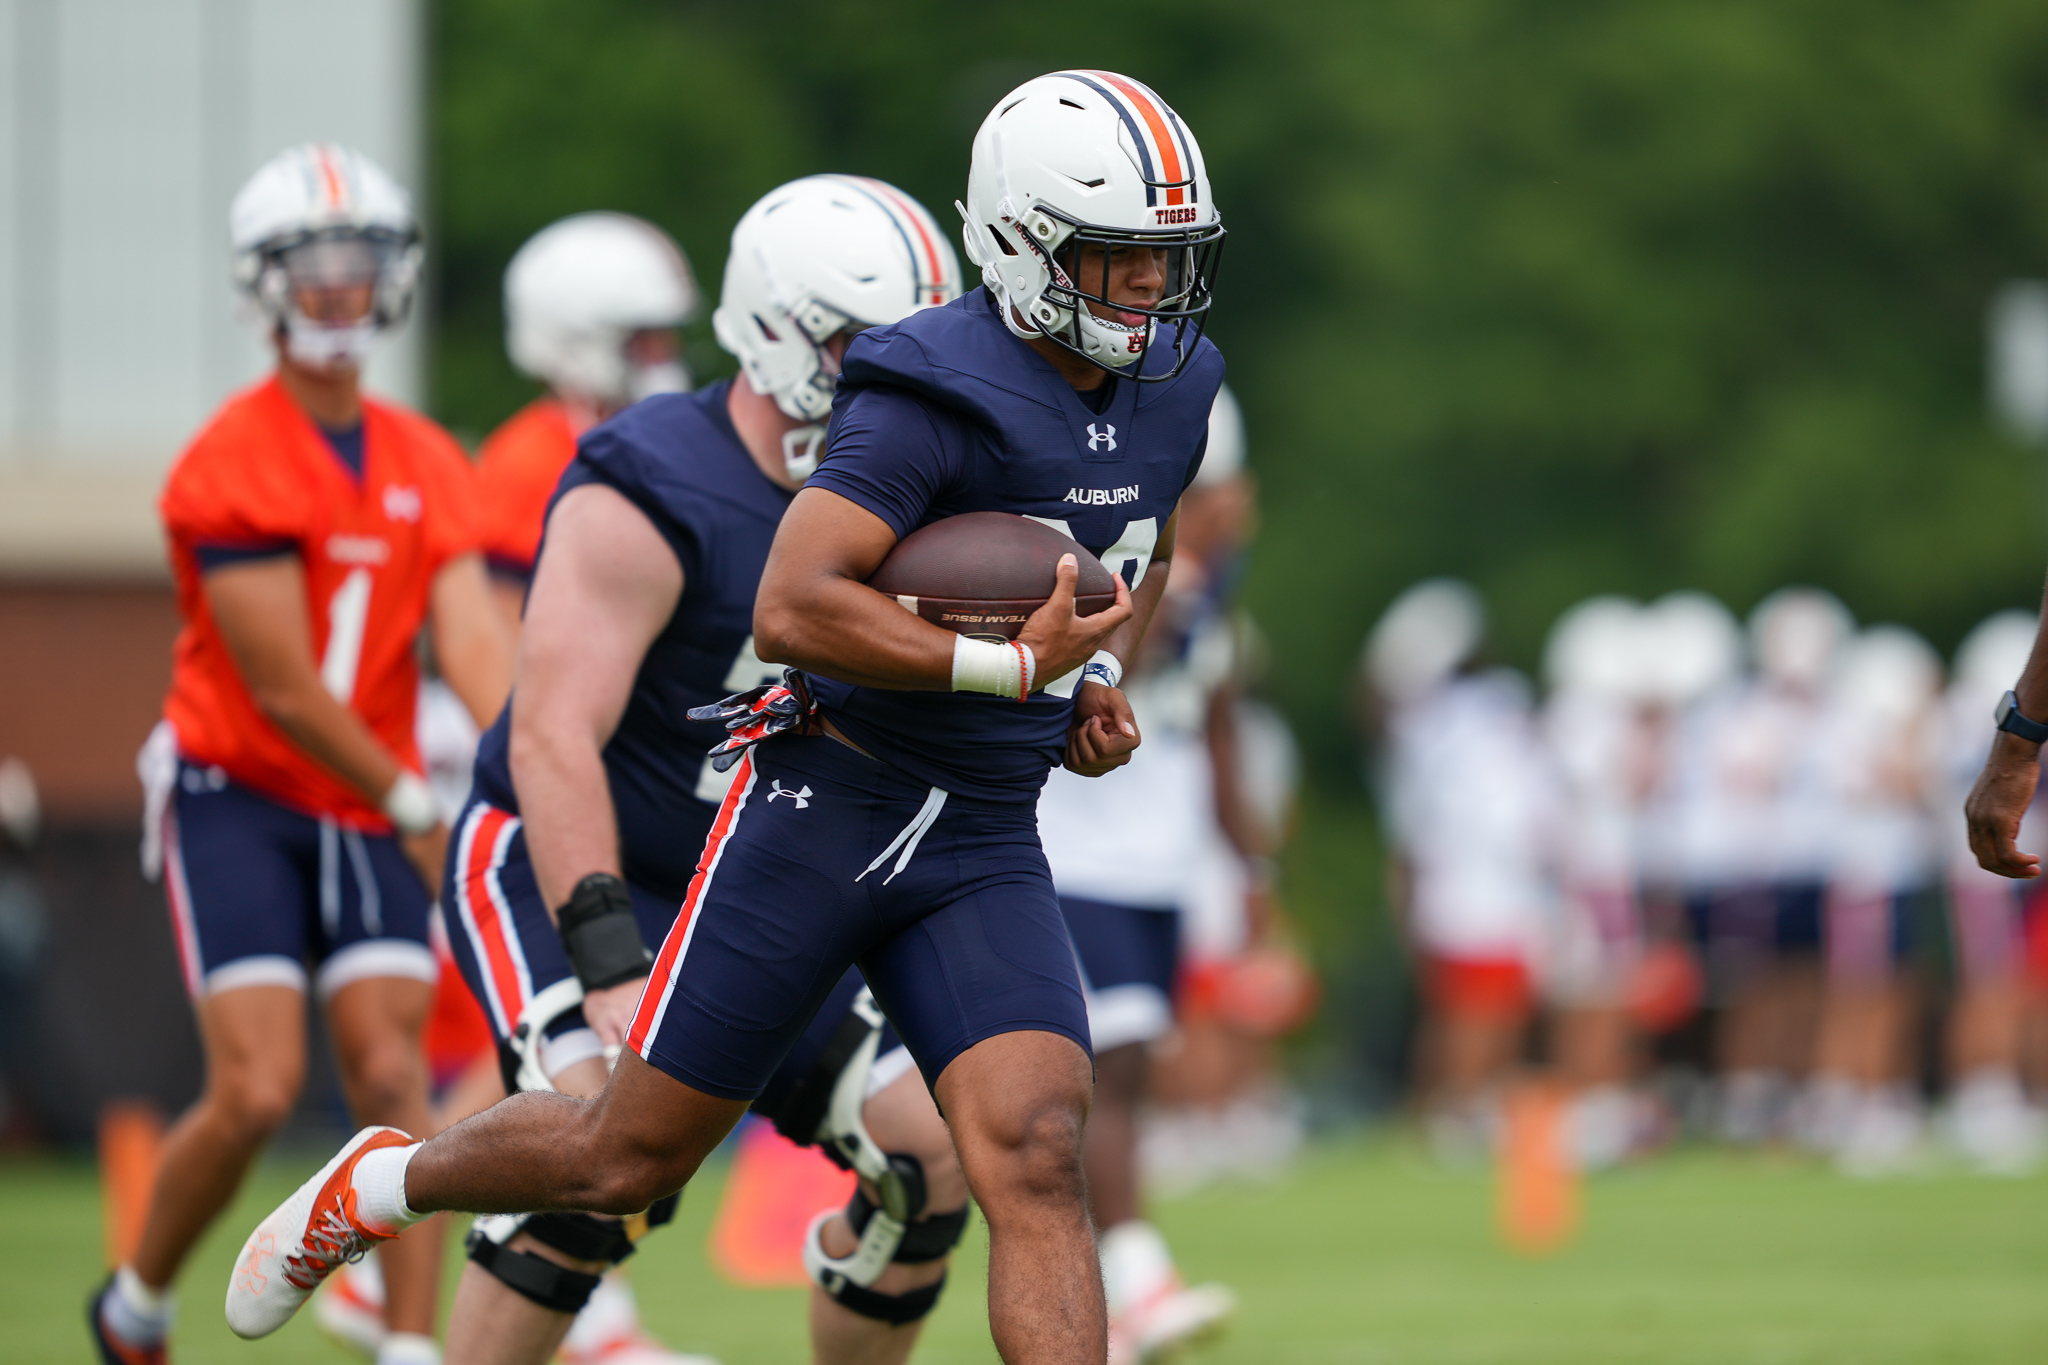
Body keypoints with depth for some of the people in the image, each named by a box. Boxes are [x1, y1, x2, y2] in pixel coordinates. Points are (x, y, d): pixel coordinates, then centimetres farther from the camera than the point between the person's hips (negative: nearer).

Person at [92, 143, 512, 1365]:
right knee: (258, 1091, -12)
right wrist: (420, 813, -13)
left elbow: (470, 637, -7)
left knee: (391, 1069, -9)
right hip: (239, 795, -5)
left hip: (366, 803, 5)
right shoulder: (232, 468, -14)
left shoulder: (428, 464, 5)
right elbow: (284, 689, -15)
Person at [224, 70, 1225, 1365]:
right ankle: (381, 1185, 36)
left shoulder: (1172, 389, 6)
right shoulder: (938, 394, -19)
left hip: (984, 849, 5)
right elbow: (792, 610, -27)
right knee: (630, 1160, 7)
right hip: (826, 805, -5)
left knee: (1036, 1162, -17)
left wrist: (1103, 678, 8)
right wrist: (1015, 666, -26)